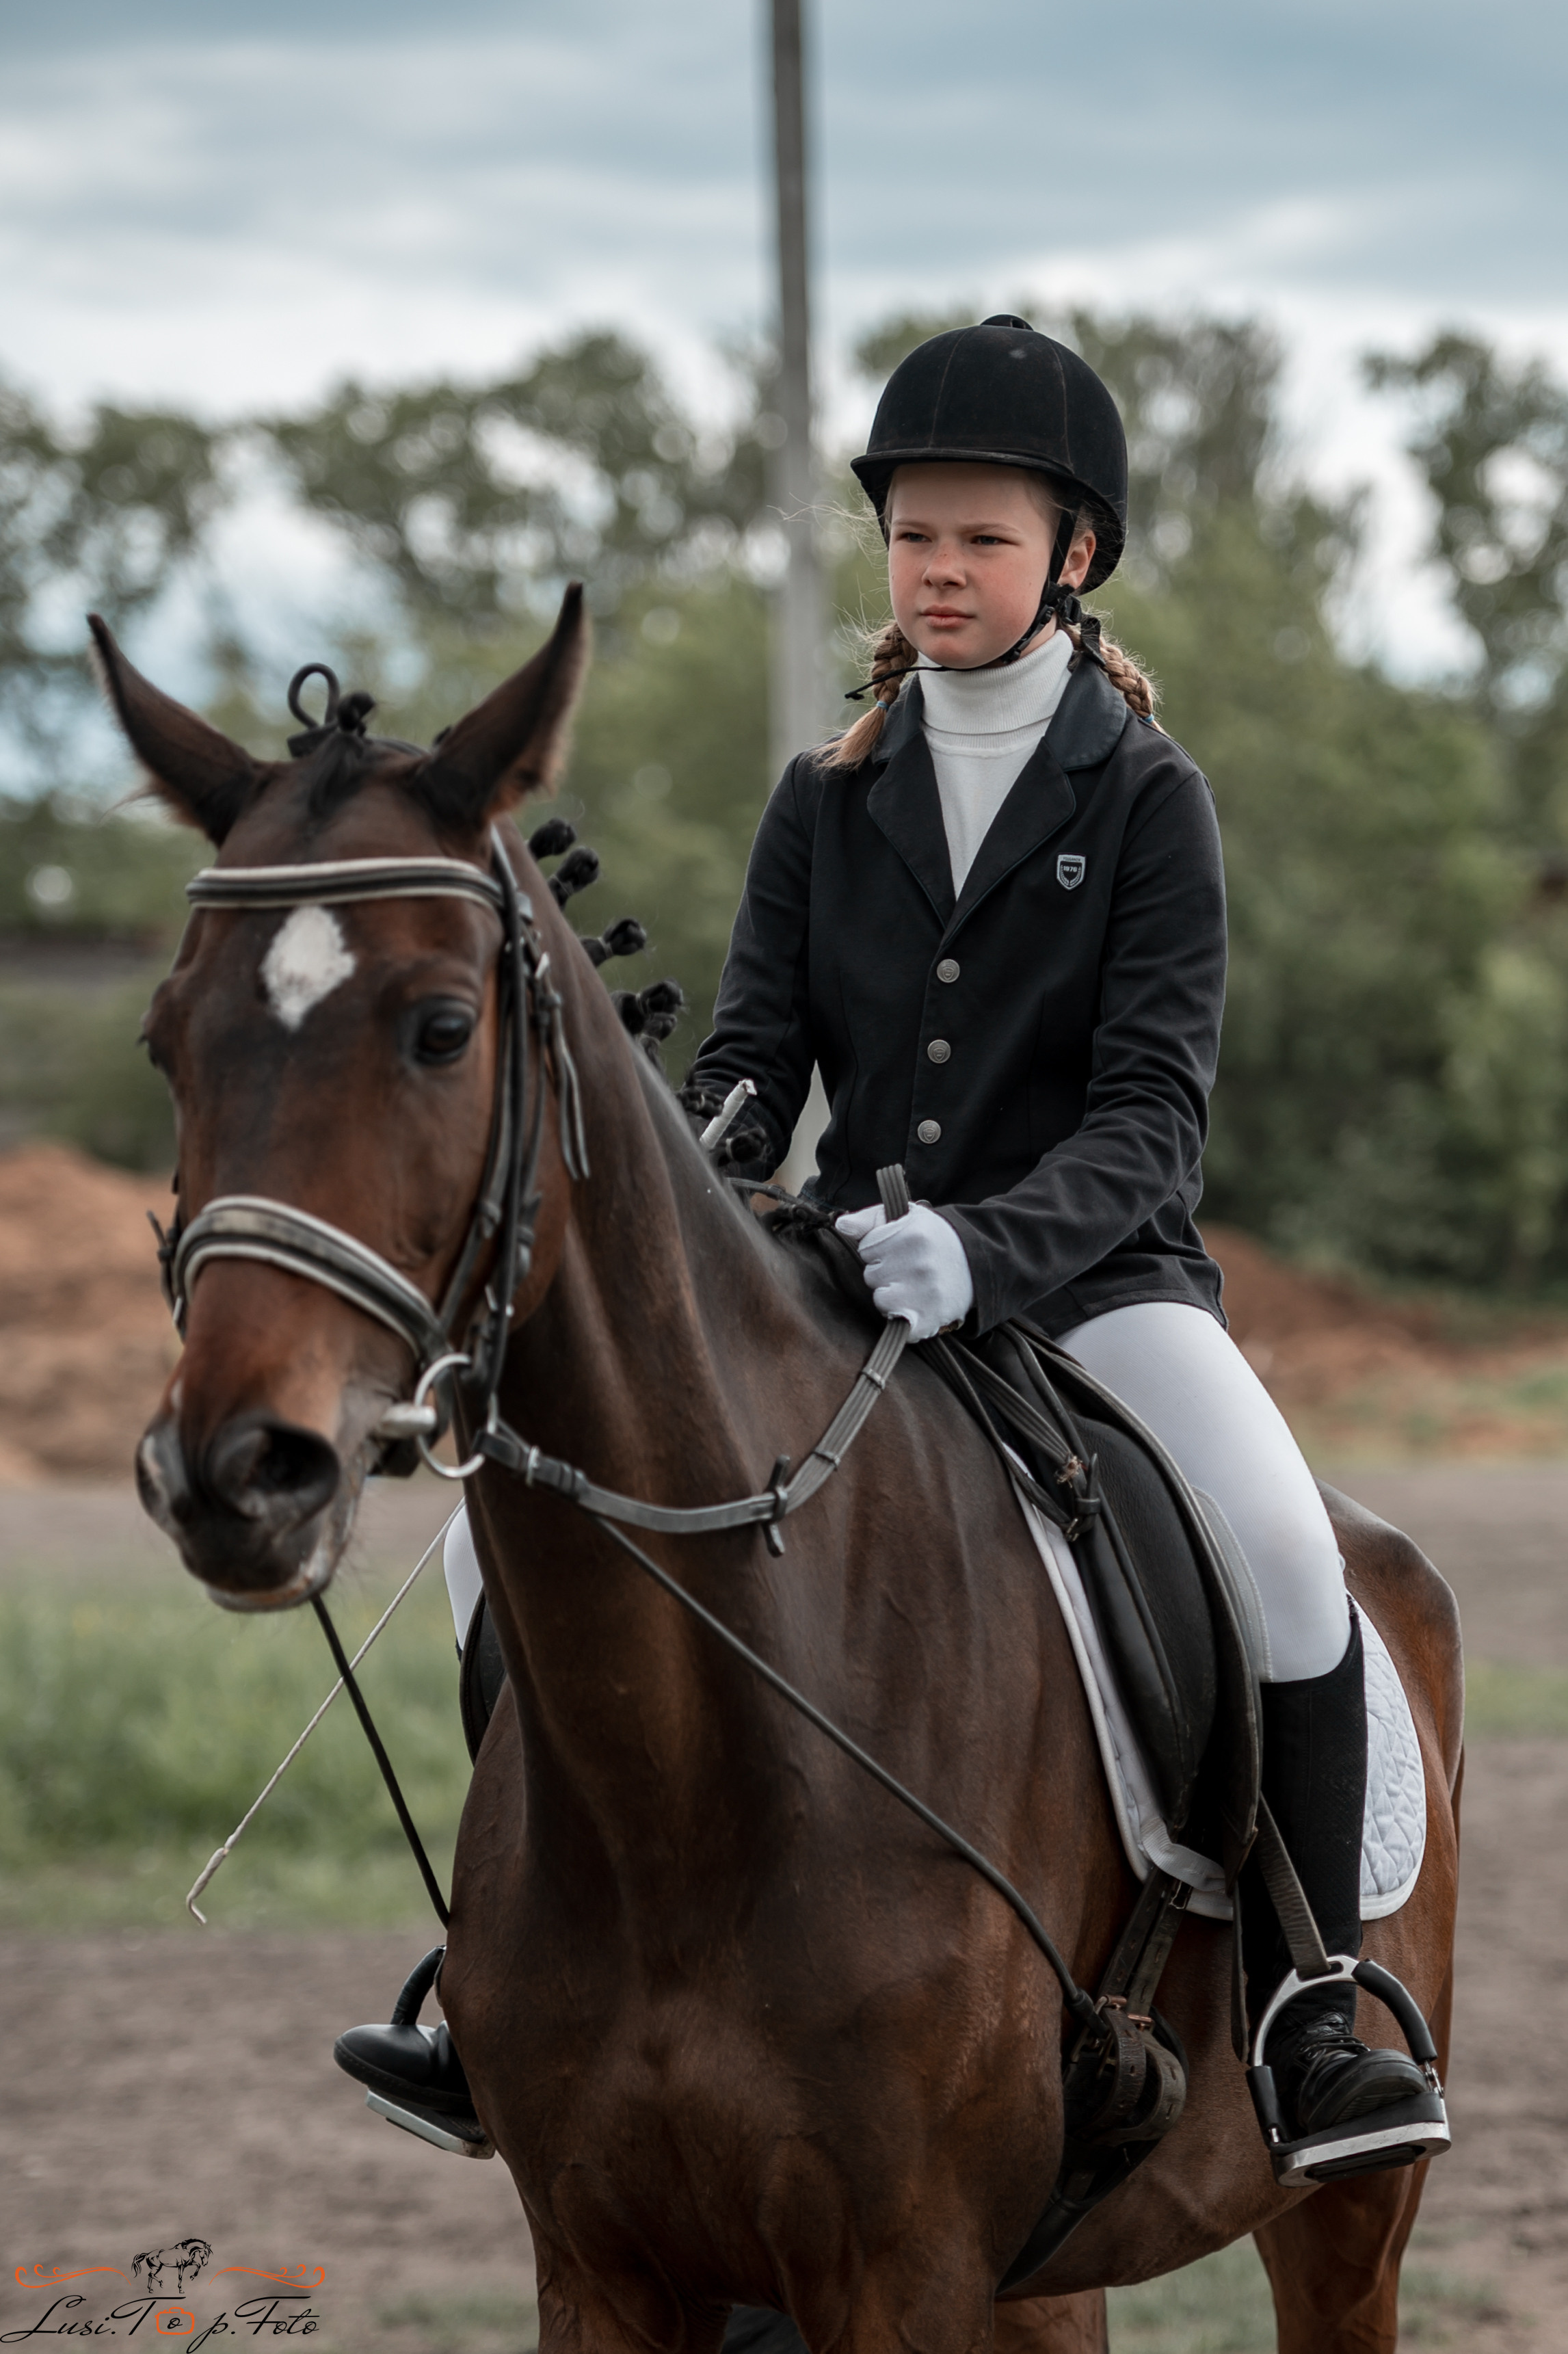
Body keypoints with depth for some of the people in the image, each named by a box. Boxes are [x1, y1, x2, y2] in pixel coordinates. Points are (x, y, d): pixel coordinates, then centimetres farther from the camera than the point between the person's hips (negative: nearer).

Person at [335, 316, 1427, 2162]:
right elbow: (750, 1061, 6)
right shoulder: (825, 803, 10)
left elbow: (1150, 1110, -11)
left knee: (1284, 1552, -32)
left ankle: (1311, 1996, -19)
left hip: (1092, 1274, -4)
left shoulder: (1146, 798, -1)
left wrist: (983, 1242, -31)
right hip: (846, 1281, 4)